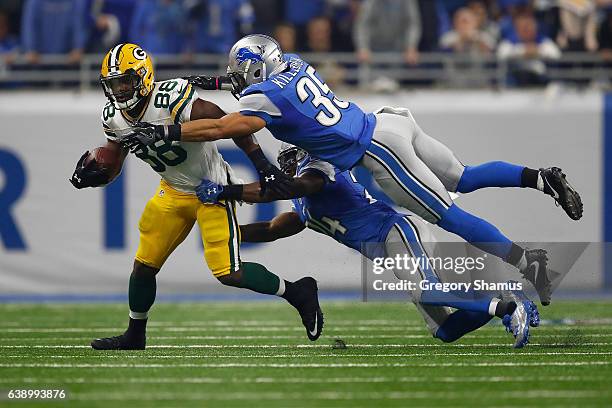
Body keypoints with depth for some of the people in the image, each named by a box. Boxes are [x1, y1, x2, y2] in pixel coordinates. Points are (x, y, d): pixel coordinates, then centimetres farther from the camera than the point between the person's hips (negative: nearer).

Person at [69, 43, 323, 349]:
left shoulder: (171, 99, -30)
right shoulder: (114, 118, -6)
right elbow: (111, 167, 8)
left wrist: (262, 164, -25)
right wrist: (91, 173, -15)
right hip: (173, 192, 7)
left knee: (228, 272, -13)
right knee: (144, 265, 9)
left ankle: (297, 293, 5)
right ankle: (134, 336, 28)